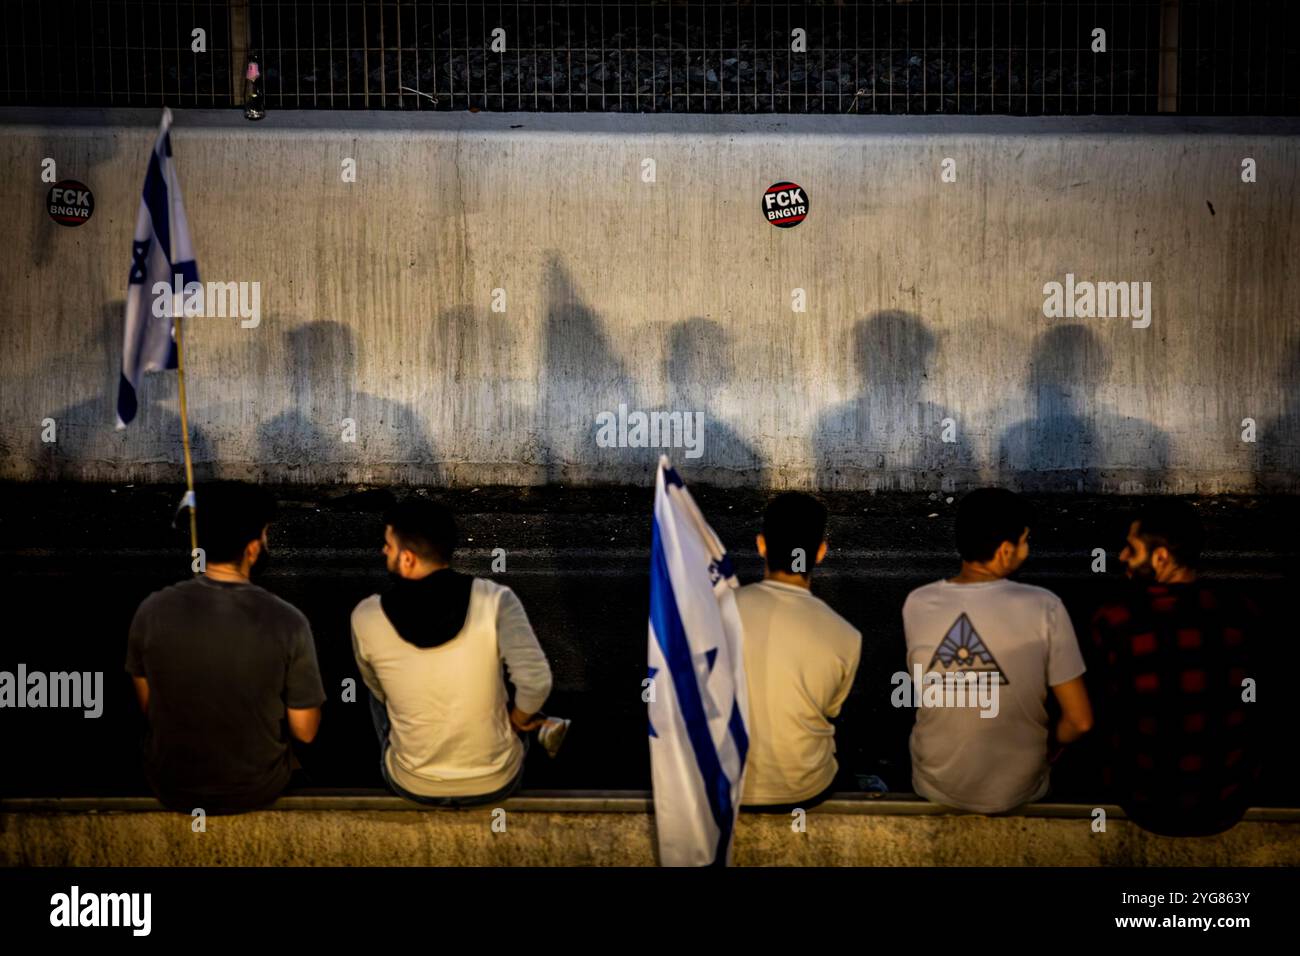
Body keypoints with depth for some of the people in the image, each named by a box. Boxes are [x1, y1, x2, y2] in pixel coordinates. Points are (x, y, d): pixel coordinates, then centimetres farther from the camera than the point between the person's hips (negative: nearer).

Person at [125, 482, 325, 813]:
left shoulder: (152, 611, -18)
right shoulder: (287, 623, -24)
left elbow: (148, 706, -1)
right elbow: (305, 731, -13)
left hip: (172, 786, 2)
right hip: (257, 790, -1)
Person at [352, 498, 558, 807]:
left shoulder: (367, 617, -15)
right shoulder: (496, 600, -19)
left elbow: (381, 691, 2)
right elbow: (536, 682, -28)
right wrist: (518, 720, -5)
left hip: (414, 786, 0)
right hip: (496, 782, 0)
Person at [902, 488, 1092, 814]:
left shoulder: (917, 604, -14)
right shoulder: (1044, 608, -22)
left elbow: (924, 695, 3)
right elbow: (1080, 721, -15)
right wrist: (1043, 752, 4)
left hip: (936, 785, 1)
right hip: (1018, 789, -1)